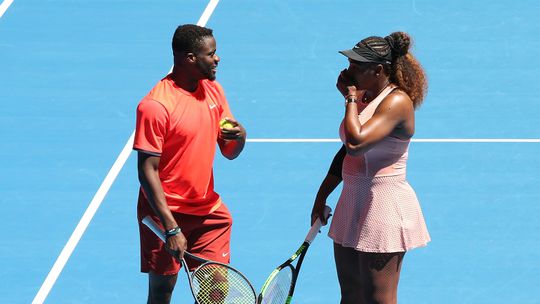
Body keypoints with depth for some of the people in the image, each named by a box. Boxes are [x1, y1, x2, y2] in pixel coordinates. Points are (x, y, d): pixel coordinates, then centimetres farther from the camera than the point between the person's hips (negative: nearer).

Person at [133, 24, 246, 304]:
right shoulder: (155, 105, -18)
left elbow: (229, 152, 12)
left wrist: (239, 136, -13)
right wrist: (171, 228, -23)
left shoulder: (213, 90, 5)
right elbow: (147, 171, -19)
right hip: (166, 212, -6)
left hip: (208, 209, 6)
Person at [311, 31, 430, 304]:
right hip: (353, 203, 9)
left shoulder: (397, 102, -18)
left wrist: (351, 97, -18)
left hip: (385, 209, -9)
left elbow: (356, 143, -31)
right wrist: (321, 197, 24)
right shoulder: (364, 97, 11)